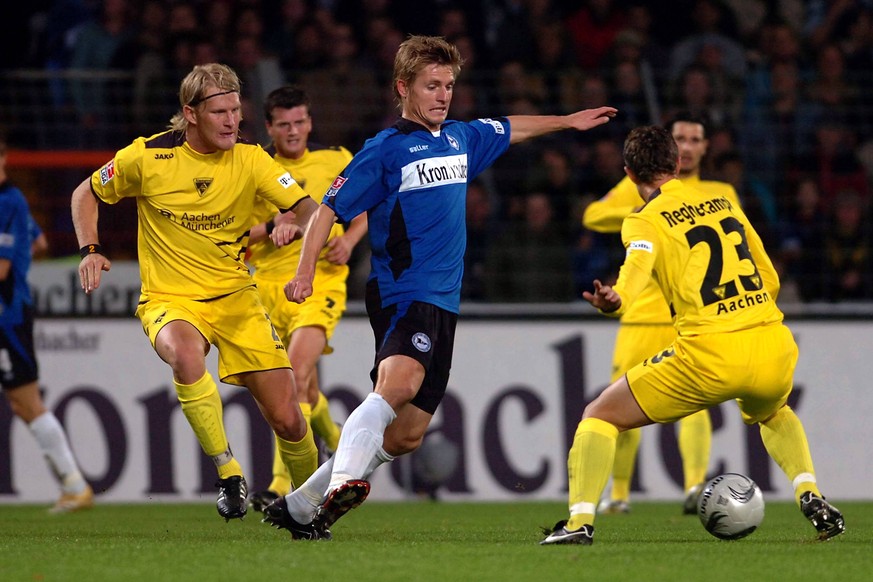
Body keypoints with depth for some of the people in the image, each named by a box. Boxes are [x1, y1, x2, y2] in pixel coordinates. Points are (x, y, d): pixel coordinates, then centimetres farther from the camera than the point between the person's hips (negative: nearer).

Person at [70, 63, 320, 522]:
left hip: (235, 295, 2)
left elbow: (309, 208, -9)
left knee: (287, 419, -5)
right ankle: (227, 471, -25)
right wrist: (90, 250, -7)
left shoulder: (249, 161, -4)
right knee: (185, 354, -40)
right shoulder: (147, 157, -7)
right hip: (169, 299, -2)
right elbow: (86, 194, 8)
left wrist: (295, 223, -32)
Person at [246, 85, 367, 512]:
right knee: (304, 389, 12)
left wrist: (349, 239, -2)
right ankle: (337, 442, 46)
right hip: (270, 283, 3)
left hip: (321, 280, -3)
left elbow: (367, 206, 18)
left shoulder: (336, 161, 3)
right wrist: (272, 227, -17)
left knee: (296, 373, -22)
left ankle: (283, 485, -25)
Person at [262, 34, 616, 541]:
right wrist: (305, 275, -17)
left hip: (444, 302, 8)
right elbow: (331, 209, -7)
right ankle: (343, 482, -49)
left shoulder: (461, 139, 15)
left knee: (408, 433, 4)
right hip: (402, 293, -8)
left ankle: (301, 506, 14)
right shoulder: (385, 150, -6)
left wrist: (569, 121, 45)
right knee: (400, 381, -37)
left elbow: (511, 129, 36)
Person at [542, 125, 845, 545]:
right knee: (772, 414, 40)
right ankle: (810, 498, 18)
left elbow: (638, 263, -22)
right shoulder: (724, 203, 19)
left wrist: (614, 301, -42)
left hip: (710, 356, -5)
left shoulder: (644, 221, 2)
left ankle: (580, 522, -3)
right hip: (774, 346, 5)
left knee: (600, 414, 12)